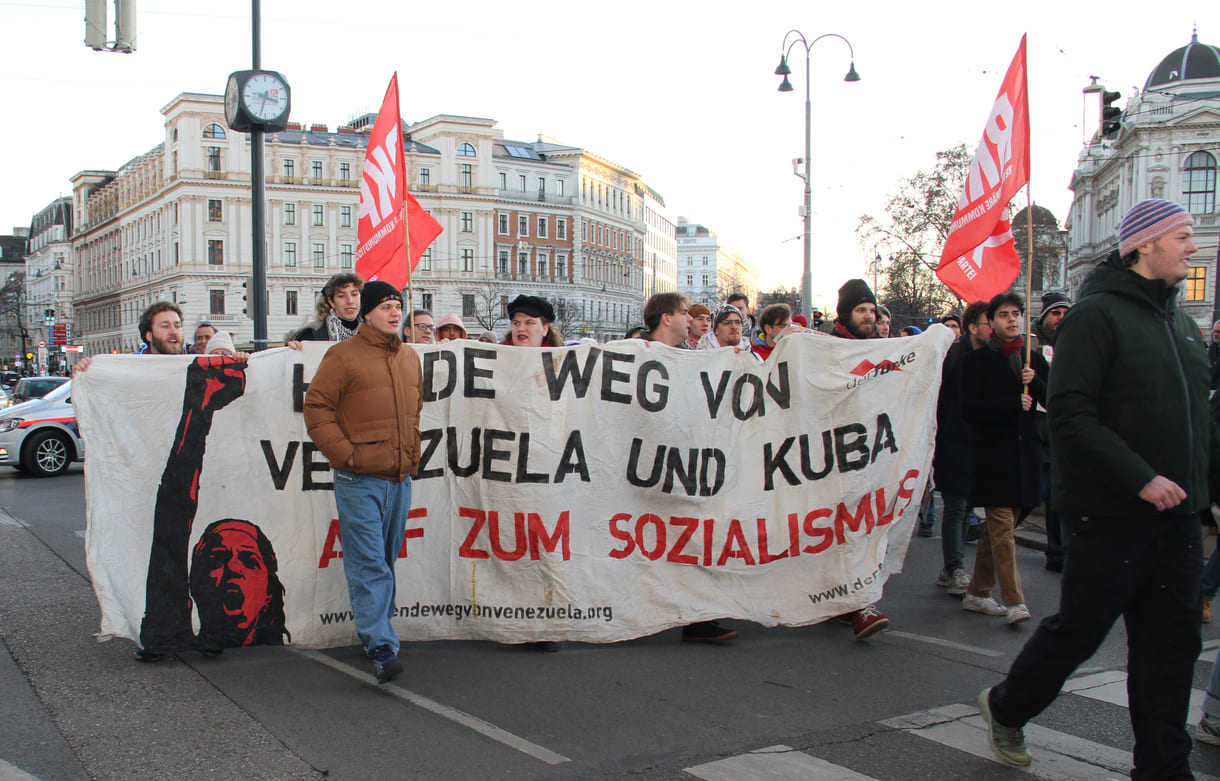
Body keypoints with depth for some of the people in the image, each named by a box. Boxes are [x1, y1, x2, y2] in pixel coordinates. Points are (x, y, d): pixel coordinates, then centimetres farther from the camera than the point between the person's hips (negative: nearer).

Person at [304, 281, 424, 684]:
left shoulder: (410, 359, 16)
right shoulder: (343, 356, -5)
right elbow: (316, 407, -7)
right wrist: (343, 452, -13)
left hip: (399, 478, 6)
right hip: (359, 479, -6)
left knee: (387, 559, 14)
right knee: (368, 563, -9)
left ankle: (373, 629, 28)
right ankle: (381, 645, -10)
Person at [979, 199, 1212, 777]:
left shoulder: (1180, 323, 15)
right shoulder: (1096, 315, -10)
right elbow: (1070, 414, -19)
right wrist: (1140, 478, -22)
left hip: (1175, 512, 7)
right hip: (1112, 512, -7)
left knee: (1172, 642, 9)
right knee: (1080, 628, 3)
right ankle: (1005, 707, 27)